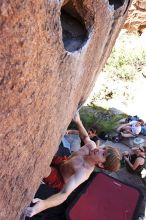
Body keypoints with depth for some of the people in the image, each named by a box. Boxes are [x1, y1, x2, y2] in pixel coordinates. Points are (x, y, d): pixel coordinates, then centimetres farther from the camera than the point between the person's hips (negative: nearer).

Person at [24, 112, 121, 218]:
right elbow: (85, 136, 2)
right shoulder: (92, 145, -22)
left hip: (59, 178, -7)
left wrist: (43, 204, -67)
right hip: (63, 162, 7)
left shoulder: (84, 173, -41)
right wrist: (78, 121, -12)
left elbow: (64, 194, -50)